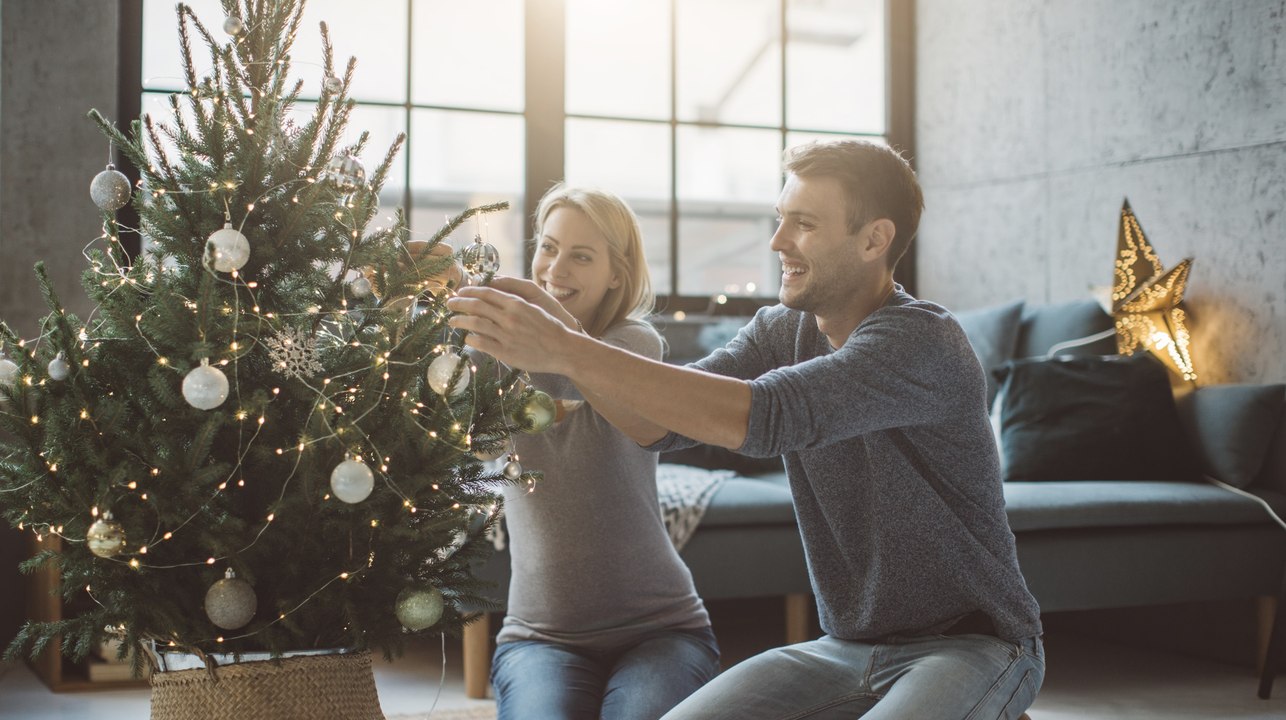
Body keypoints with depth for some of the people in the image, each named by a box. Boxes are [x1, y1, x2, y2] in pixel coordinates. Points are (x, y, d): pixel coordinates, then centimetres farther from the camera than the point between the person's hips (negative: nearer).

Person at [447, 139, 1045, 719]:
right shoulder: (782, 330, 4)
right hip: (846, 647, 6)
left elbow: (761, 418, -35)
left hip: (970, 642, -5)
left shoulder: (923, 342, -21)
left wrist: (565, 352, -36)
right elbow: (658, 425, -6)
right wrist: (550, 327, -20)